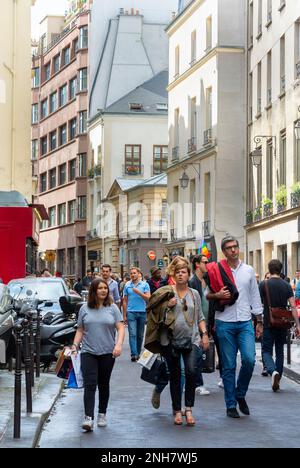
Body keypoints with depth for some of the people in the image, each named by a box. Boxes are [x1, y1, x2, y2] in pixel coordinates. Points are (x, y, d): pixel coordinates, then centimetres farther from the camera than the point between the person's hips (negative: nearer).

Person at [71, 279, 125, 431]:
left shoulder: (112, 308, 3)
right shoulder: (85, 309, 6)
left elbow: (120, 328, -1)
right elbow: (80, 330, 11)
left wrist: (118, 345, -15)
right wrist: (75, 346, -1)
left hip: (107, 353, 1)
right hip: (88, 352, 0)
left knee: (103, 385, 12)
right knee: (90, 385, -11)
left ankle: (102, 415, 25)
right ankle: (88, 418, -18)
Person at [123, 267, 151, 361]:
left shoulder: (145, 285, 4)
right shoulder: (127, 285, 7)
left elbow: (148, 298, -5)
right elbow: (125, 301, 10)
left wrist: (139, 292, -19)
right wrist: (124, 315, 7)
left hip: (142, 312, 1)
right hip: (131, 312, 0)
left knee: (140, 335, 8)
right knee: (132, 334, -11)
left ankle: (138, 353, 20)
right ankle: (134, 354, -18)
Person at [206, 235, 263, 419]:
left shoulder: (248, 270, 8)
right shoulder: (217, 271, 2)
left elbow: (255, 297, 13)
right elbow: (206, 295, 7)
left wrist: (260, 321, 10)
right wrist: (217, 295, -14)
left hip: (245, 322, 1)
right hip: (225, 323, -1)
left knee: (249, 360, -12)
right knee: (229, 366, 2)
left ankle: (240, 394, 11)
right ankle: (231, 405, 10)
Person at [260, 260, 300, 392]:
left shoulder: (264, 284, -6)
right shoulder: (287, 286, 2)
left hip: (269, 323, -3)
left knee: (266, 351, 3)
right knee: (280, 351, 14)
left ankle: (273, 371, -25)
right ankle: (277, 381, 16)